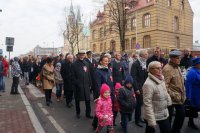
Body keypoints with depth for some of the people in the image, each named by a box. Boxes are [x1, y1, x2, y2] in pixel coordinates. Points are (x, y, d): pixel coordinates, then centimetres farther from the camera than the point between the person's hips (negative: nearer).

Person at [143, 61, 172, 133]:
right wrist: (151, 121, -25)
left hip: (164, 114, 8)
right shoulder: (148, 84, -24)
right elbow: (147, 104, -25)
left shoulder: (161, 80, 2)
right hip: (152, 115, -7)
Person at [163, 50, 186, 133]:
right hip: (172, 98, -9)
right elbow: (164, 86, -26)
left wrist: (183, 94, 14)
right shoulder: (167, 69, -21)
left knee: (181, 114, 20)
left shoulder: (177, 67, 10)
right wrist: (174, 95, -22)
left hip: (180, 97, 9)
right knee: (168, 117, 7)